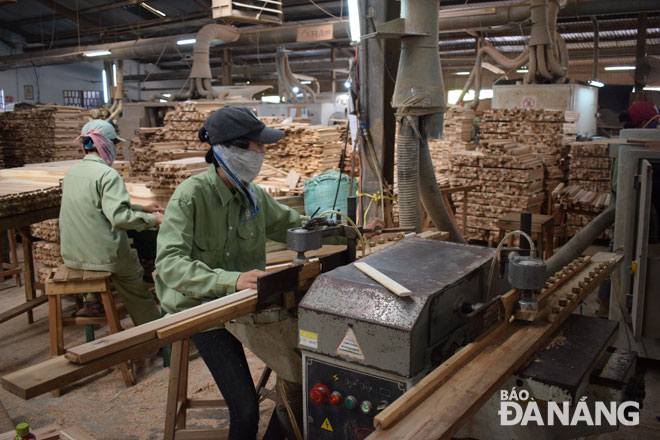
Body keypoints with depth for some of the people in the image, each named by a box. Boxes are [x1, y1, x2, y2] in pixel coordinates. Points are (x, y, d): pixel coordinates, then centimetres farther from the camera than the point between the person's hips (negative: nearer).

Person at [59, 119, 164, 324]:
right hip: (103, 256, -8)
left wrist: (142, 208, 20)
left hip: (72, 256, 8)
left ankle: (92, 300, 23)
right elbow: (119, 216, -27)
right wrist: (153, 219, -13)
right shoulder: (108, 174, -17)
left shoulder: (72, 172, 9)